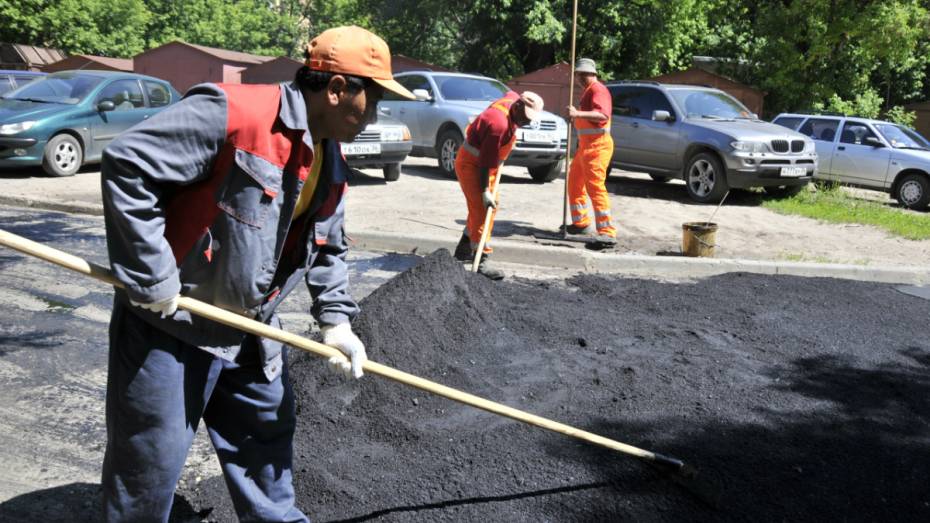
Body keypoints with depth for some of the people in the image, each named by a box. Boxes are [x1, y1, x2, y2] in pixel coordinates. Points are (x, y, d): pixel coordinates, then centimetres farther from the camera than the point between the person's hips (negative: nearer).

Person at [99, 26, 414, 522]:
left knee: (268, 434, 22)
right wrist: (151, 277, -24)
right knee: (150, 459, 4)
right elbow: (126, 164, -26)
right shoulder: (232, 113, -24)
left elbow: (328, 249, 16)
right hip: (170, 321, -8)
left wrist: (335, 320, 5)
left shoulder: (331, 162, 5)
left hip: (249, 330, 9)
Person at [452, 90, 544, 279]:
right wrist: (485, 191, -27)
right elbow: (485, 161, -29)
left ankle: (463, 250, 32)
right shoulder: (499, 125, -31)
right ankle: (481, 262, -18)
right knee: (482, 209, -16)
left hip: (486, 165, 10)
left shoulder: (513, 99, -5)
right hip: (471, 164, -10)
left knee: (480, 209, 18)